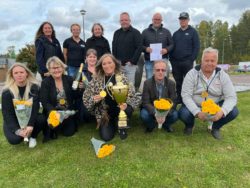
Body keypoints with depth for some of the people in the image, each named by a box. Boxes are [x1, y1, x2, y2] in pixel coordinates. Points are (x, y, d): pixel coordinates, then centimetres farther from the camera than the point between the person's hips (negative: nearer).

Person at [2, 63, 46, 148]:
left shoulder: (34, 87, -13)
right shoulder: (7, 91, -14)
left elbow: (35, 107, -18)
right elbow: (7, 113, -14)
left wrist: (30, 125, -31)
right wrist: (17, 130, -26)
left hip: (29, 116, 1)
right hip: (14, 120, -1)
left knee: (42, 119, -31)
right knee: (14, 139, -27)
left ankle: (33, 136, 1)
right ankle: (21, 133, 11)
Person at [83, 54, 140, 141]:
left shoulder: (122, 78, -8)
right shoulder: (96, 80, -6)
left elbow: (132, 96, -10)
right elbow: (86, 98, 1)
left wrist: (126, 104, -30)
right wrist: (93, 99, -21)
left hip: (120, 108, 0)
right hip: (105, 113, 1)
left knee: (128, 109, -33)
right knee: (106, 137, -13)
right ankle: (113, 124, 23)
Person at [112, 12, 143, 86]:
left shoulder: (135, 32, -1)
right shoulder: (116, 33, 14)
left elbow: (139, 48, -9)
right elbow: (114, 48, 17)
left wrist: (132, 61, -13)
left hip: (130, 65, -4)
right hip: (118, 65, 4)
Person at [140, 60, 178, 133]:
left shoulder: (171, 83, -11)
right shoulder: (147, 83, -15)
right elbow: (145, 102, -18)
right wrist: (155, 113, -36)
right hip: (151, 110, -1)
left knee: (175, 115, -27)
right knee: (144, 115, -31)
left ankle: (166, 124, 10)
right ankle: (151, 125, 6)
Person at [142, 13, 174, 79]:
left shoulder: (166, 32, 14)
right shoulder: (145, 32, 12)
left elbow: (171, 44, 11)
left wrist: (166, 50, -10)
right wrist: (145, 49, -12)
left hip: (163, 60, 0)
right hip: (149, 61, 0)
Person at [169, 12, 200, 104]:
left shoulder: (193, 32, 5)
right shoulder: (176, 33, 17)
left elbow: (196, 47, -2)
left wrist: (192, 59, -12)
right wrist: (171, 59, 3)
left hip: (187, 62, -4)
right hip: (176, 62, 4)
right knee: (178, 82, 9)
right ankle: (179, 99, 19)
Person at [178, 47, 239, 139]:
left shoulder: (222, 75, -8)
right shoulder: (192, 74, -14)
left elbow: (231, 97, -12)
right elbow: (186, 96, -19)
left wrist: (222, 111, -32)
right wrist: (197, 112, -32)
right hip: (195, 106, -2)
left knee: (233, 111, -22)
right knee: (183, 113, -31)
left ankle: (216, 127, 11)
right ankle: (189, 125, 9)